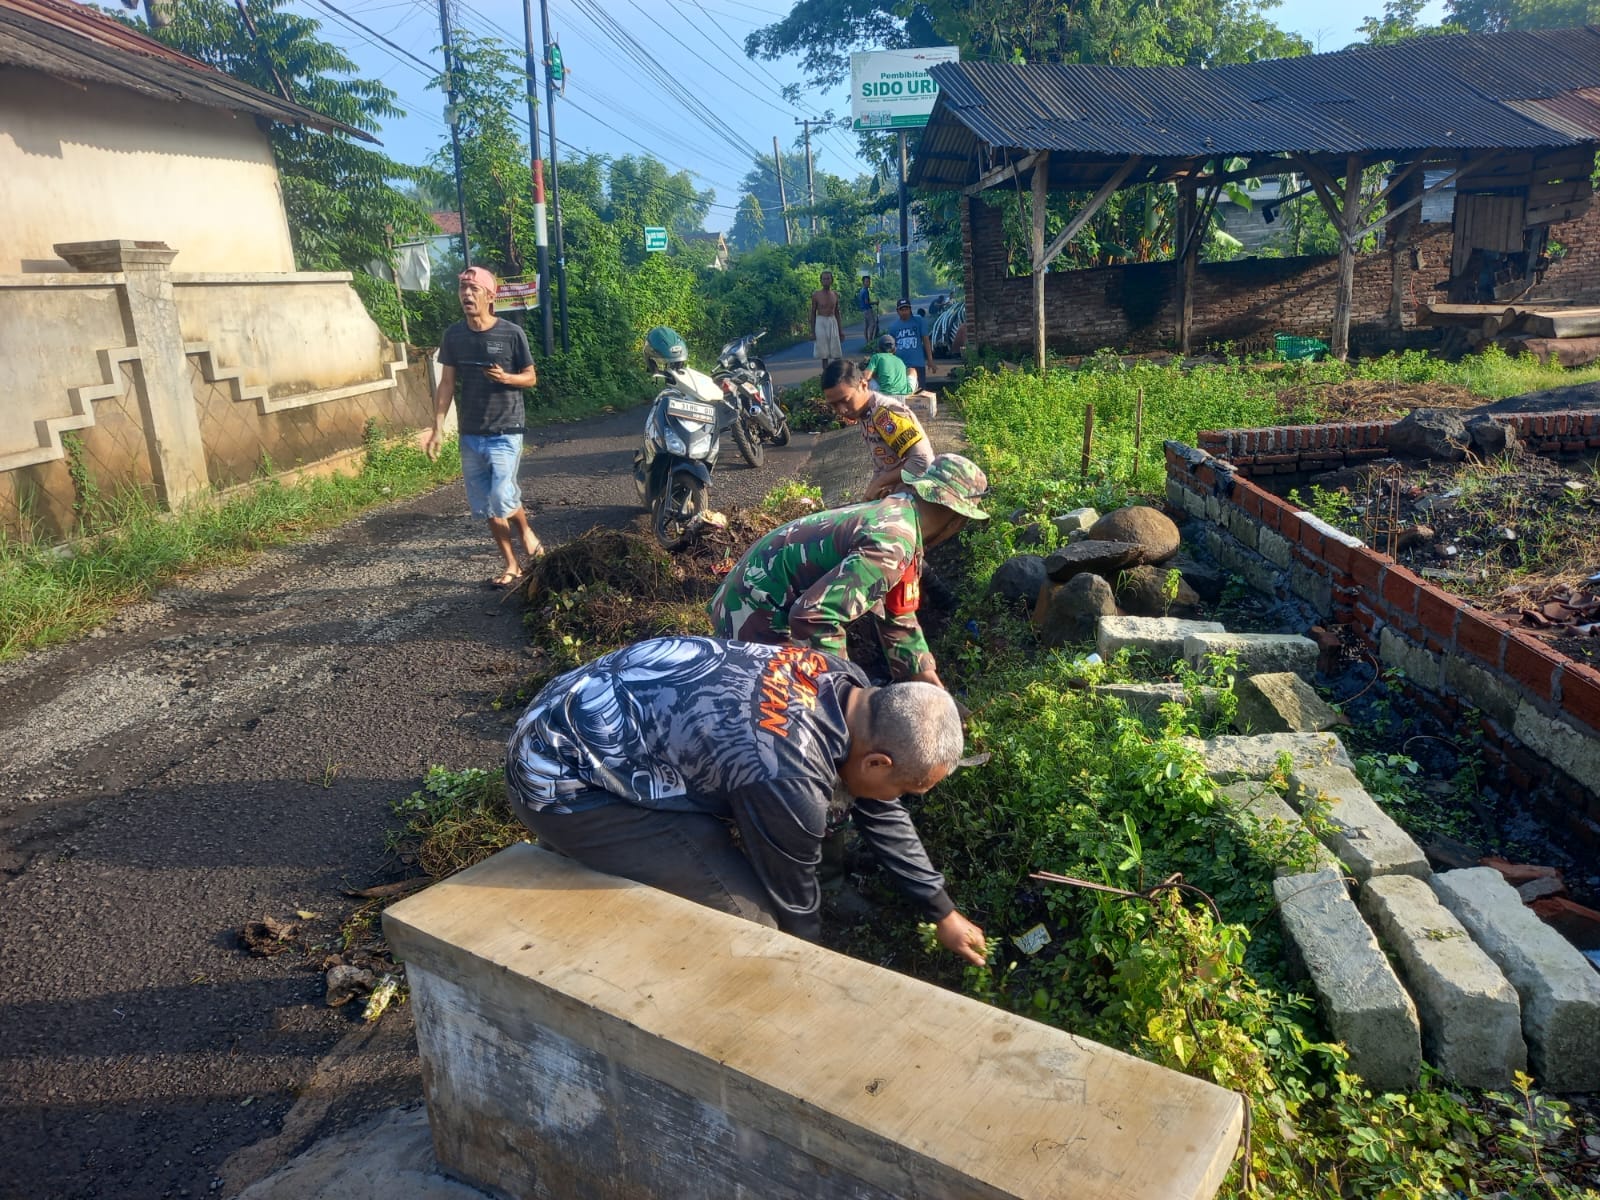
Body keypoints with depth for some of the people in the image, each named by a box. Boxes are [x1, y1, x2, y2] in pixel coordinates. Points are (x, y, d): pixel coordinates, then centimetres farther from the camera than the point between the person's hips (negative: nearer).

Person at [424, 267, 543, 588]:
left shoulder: (511, 334, -7)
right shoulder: (453, 335, 3)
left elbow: (531, 377, 2)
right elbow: (446, 384, 5)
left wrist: (505, 377, -19)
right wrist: (438, 428, -1)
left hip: (505, 432, -4)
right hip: (470, 435, 4)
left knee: (502, 499, -15)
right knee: (485, 507, 7)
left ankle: (527, 533, 18)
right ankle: (511, 565, 20)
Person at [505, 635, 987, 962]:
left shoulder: (845, 684, -6)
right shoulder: (788, 778, -31)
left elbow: (881, 814, 10)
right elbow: (792, 897, -11)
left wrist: (943, 913, 20)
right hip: (563, 781, -9)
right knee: (748, 915, -16)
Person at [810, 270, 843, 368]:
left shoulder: (835, 294, 5)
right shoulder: (816, 294, -4)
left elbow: (837, 312, 12)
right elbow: (813, 312, 0)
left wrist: (840, 330, 11)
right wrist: (812, 331, -4)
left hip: (832, 322, 3)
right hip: (821, 322, -2)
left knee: (836, 352, 1)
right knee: (824, 352, 2)